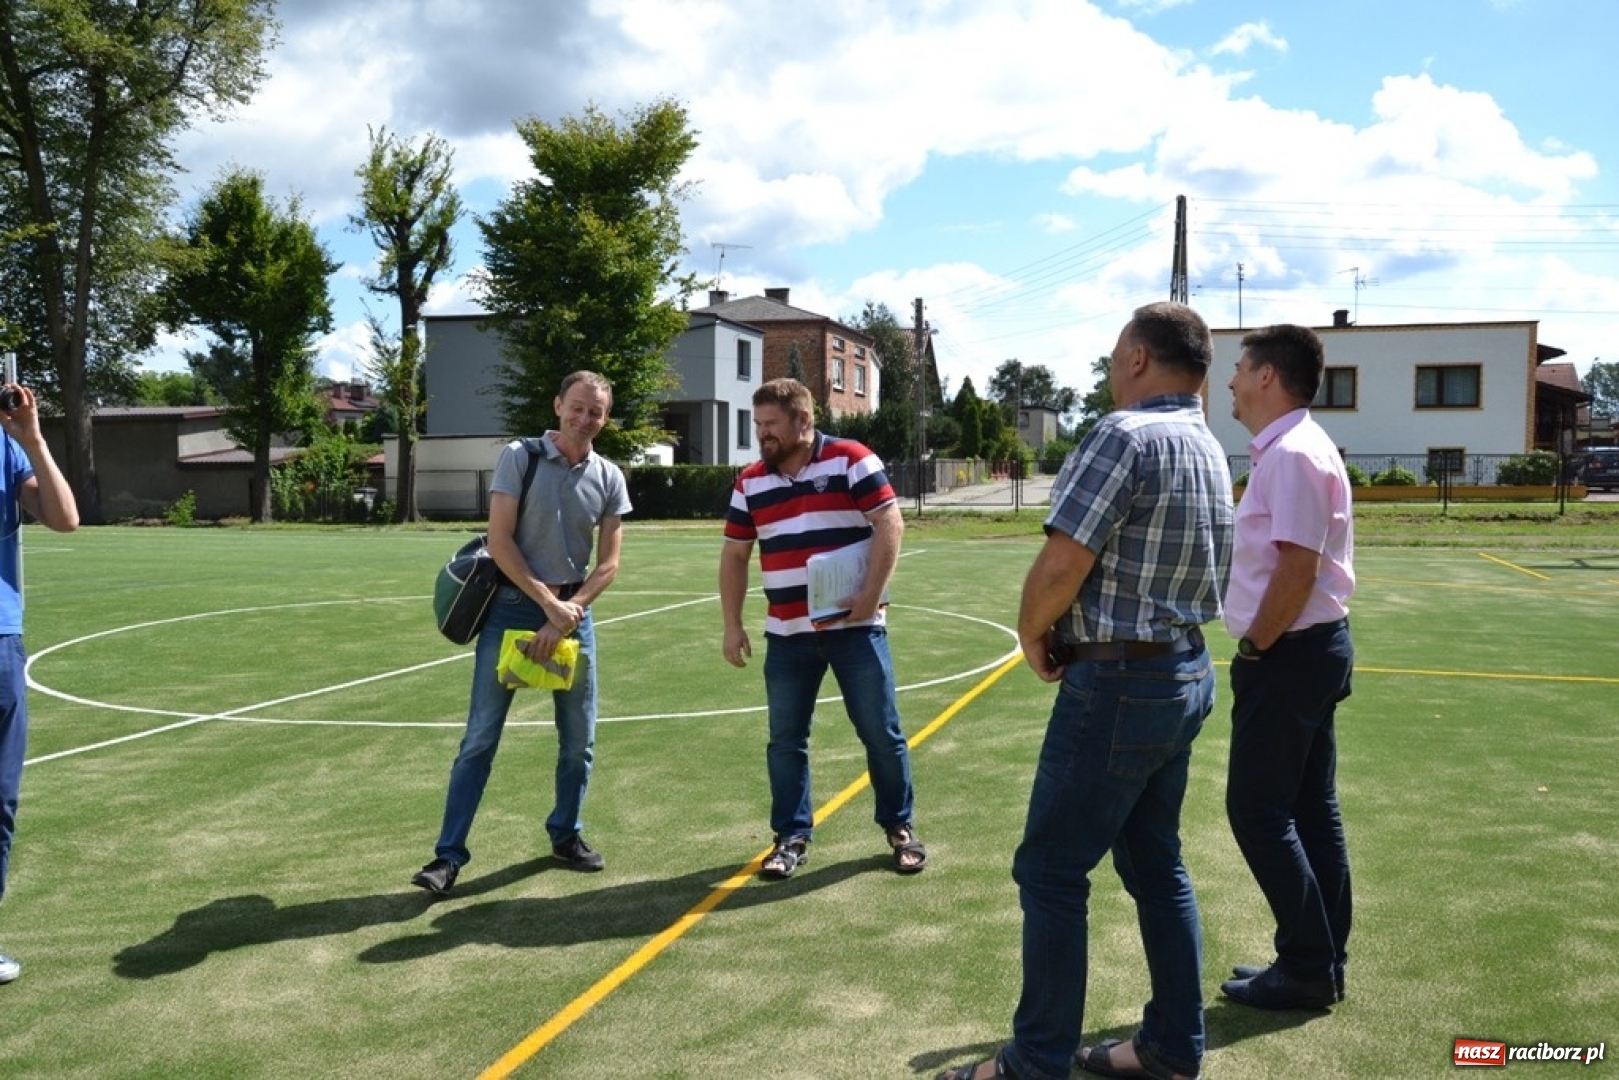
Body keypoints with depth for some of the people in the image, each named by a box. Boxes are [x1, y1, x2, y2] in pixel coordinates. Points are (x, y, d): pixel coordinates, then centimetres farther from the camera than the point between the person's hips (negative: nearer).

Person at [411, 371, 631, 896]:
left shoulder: (609, 478, 4)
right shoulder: (519, 457, -6)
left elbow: (608, 562, 3)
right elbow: (499, 542, -11)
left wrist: (568, 615, -10)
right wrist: (548, 602, -14)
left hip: (574, 612, 4)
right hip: (513, 606, -3)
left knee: (580, 739, 9)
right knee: (480, 738, -2)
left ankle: (565, 835, 29)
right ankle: (449, 854, 5)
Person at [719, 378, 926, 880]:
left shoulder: (851, 460, -6)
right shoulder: (751, 482, 8)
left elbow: (890, 523, -10)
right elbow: (734, 556, 12)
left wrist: (871, 593, -17)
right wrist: (733, 625, 7)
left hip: (855, 628, -4)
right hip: (787, 635, 4)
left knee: (881, 733, 5)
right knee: (785, 739, 6)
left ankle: (900, 827, 22)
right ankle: (792, 836, 20)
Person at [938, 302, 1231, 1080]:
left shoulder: (1125, 433, -17)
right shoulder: (1211, 452, 13)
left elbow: (1063, 562, -24)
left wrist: (1032, 633, -4)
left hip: (1119, 683, -9)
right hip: (1184, 673, 10)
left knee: (1051, 870, 0)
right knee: (1154, 863, 17)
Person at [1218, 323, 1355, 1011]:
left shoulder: (1292, 454, -18)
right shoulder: (1291, 450, 14)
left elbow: (1297, 569, -23)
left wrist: (1253, 648, -14)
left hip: (1288, 653, -10)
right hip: (1310, 647, 10)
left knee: (1257, 809, -3)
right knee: (1310, 810, 13)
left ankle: (1306, 968, 7)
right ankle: (1320, 964, 22)